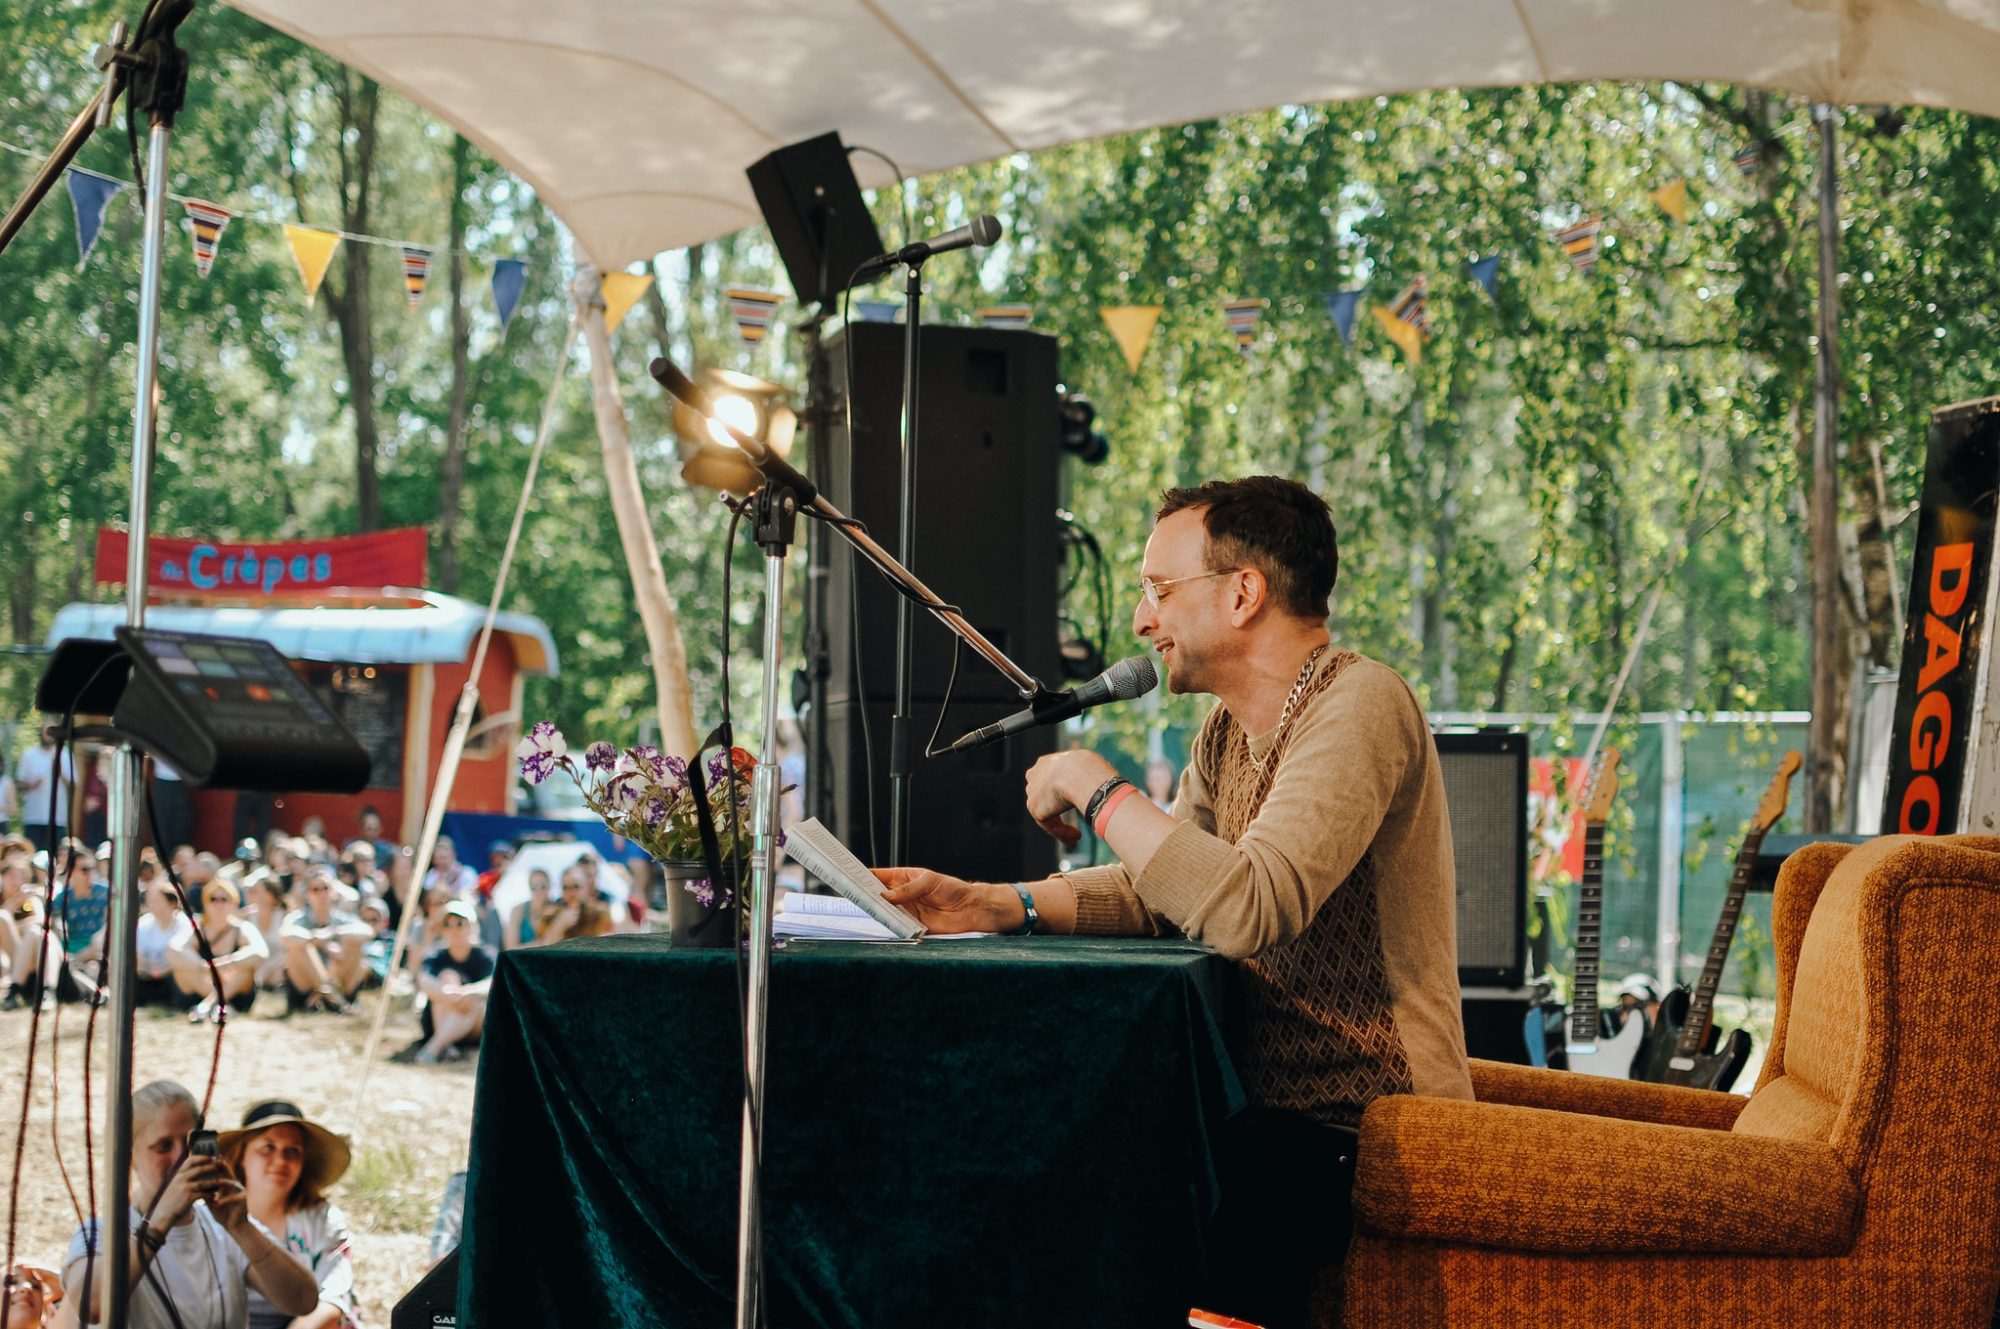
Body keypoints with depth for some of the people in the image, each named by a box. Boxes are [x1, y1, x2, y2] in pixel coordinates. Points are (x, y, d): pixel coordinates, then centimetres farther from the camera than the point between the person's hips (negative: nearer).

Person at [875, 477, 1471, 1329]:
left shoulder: (1359, 707, -17)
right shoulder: (1228, 733, 14)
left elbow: (1246, 907, -29)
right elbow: (1153, 893, 10)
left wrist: (1096, 787, -18)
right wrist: (988, 907, -4)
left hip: (1363, 1138, -9)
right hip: (1274, 1111, 9)